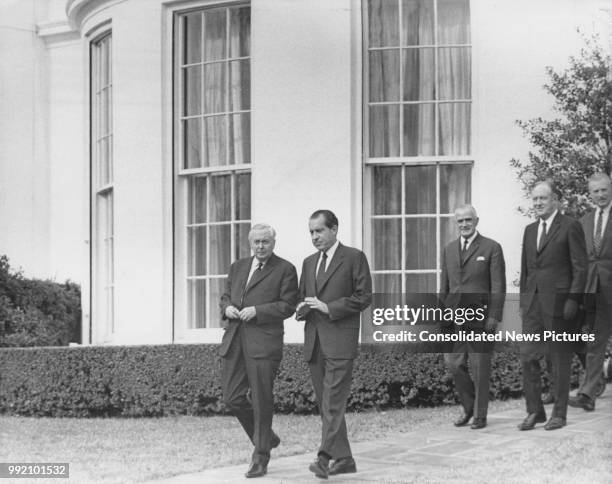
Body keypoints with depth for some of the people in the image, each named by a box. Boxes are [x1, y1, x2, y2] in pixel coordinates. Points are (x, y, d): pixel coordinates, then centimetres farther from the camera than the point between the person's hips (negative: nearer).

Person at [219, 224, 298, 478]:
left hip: (263, 341, -6)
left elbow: (287, 306, -5)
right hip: (234, 340, 6)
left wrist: (257, 310, -15)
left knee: (261, 400, -3)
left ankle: (261, 457, 8)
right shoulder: (238, 267, 18)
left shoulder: (285, 270, 1)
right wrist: (227, 307, 1)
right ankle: (266, 438, 26)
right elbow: (225, 297, 24)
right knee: (233, 397, 4)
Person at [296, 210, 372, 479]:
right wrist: (302, 309, 0)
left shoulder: (354, 257, 0)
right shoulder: (309, 263, 19)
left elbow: (364, 297, -6)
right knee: (325, 404, 7)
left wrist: (329, 307, -13)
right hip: (314, 343, 7)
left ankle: (325, 459, -21)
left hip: (340, 342, -7)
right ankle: (344, 459, 14)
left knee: (333, 403, -13)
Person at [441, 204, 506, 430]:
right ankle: (468, 406, 20)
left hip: (480, 317, -4)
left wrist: (494, 317, -12)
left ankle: (480, 415, 10)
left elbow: (498, 286, -5)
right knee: (453, 364, 0)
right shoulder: (449, 250, 14)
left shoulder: (491, 248, -1)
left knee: (480, 367, 0)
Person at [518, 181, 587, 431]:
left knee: (560, 360, 2)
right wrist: (523, 301, 12)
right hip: (533, 304, 6)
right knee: (528, 357, 0)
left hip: (559, 303, -5)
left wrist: (573, 299, -13)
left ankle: (559, 414, 10)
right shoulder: (530, 230, 16)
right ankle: (534, 410, 9)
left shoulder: (570, 227, -3)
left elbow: (580, 267, -6)